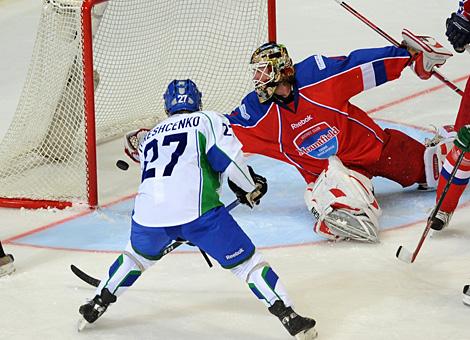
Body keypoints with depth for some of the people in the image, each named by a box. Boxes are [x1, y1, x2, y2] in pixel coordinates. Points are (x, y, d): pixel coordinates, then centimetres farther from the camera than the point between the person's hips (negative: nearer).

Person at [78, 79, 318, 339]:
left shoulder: (150, 136, 31)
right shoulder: (208, 120, 14)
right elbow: (227, 158, -2)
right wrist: (251, 188, 15)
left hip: (148, 213, 4)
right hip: (196, 210, -4)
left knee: (138, 256, 34)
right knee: (245, 262, 3)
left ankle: (95, 306, 40)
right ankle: (290, 319, -4)